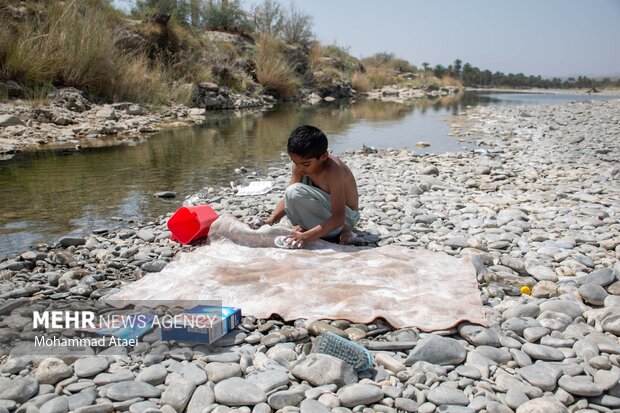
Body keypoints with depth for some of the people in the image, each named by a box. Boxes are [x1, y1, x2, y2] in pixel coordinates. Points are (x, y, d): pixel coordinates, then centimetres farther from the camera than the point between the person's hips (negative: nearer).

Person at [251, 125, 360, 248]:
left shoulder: (333, 170, -32)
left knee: (295, 192, -26)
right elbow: (288, 198, -6)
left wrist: (306, 236, -46)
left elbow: (338, 218, -36)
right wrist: (270, 220, -23)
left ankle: (341, 232, -13)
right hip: (326, 208, 8)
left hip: (345, 218, -8)